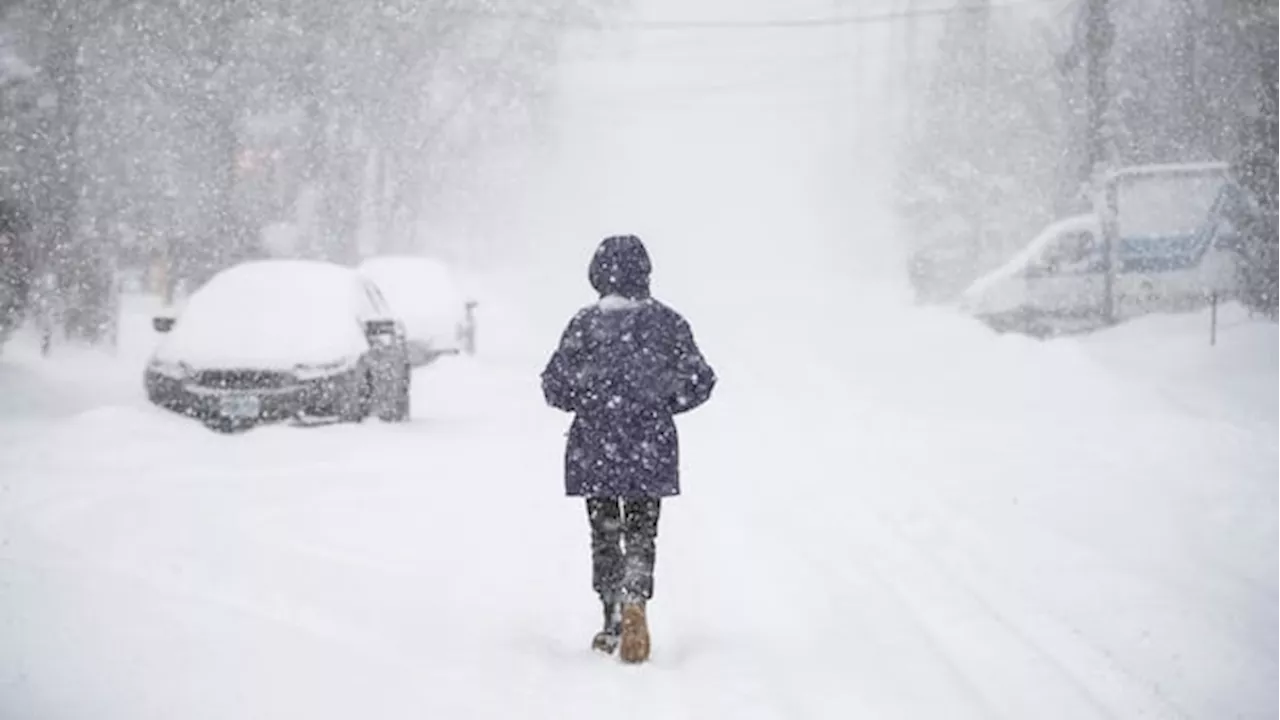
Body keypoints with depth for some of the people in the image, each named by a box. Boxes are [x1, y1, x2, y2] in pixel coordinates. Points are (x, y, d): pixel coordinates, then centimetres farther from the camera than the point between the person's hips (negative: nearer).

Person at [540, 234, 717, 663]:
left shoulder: (585, 324, -6)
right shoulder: (666, 321, -2)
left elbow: (555, 385, -6)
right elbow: (699, 381, 0)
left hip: (594, 448, -1)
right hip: (651, 449, 1)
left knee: (605, 534, 12)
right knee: (642, 533, 8)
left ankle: (613, 622, 11)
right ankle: (635, 600, -19)